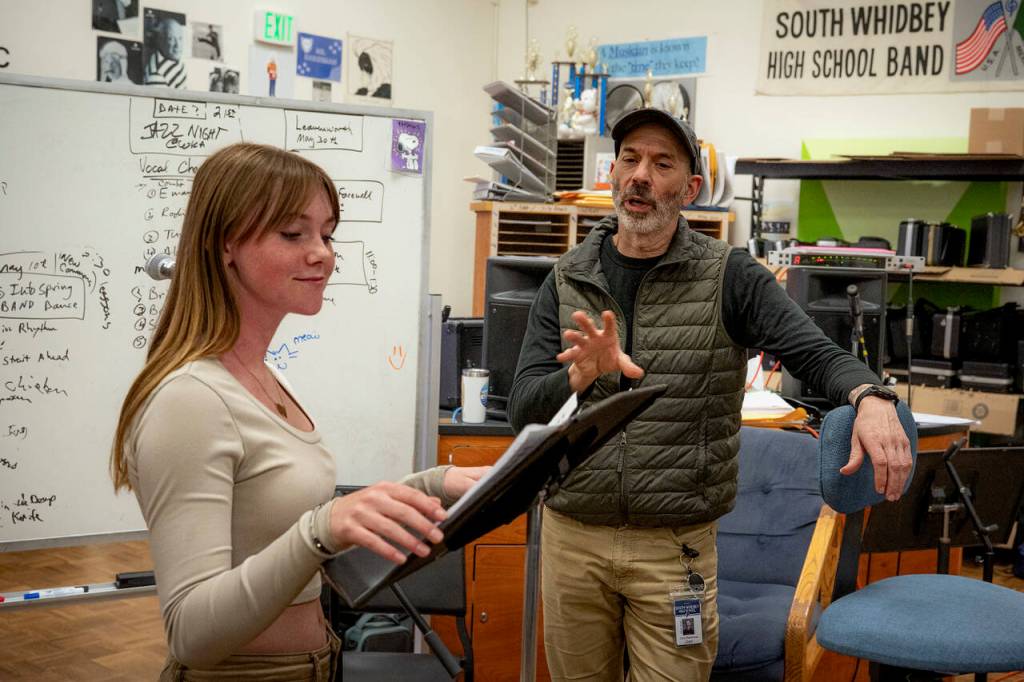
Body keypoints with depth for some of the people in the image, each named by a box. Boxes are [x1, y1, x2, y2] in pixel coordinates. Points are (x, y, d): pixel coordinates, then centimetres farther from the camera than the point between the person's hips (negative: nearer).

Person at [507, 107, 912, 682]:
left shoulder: (729, 278, -4)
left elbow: (818, 354, -11)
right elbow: (523, 410, -5)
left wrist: (871, 398, -34)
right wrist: (581, 375, -27)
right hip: (572, 537, 2)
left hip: (675, 547, -2)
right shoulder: (566, 283, 2)